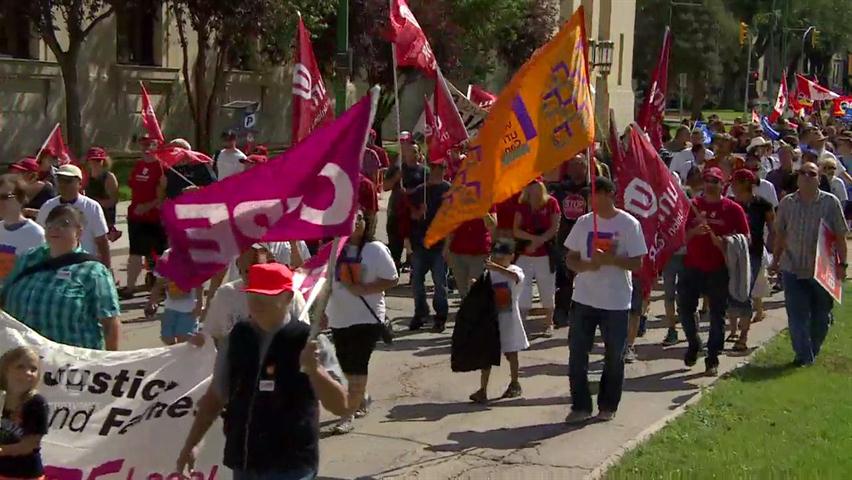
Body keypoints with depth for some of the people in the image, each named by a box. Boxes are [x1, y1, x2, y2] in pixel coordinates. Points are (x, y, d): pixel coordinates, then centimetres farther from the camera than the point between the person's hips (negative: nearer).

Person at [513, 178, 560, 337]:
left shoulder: (551, 203, -2)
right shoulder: (522, 205, 6)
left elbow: (555, 228, -6)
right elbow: (516, 231, -1)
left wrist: (538, 241, -16)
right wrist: (535, 238, -16)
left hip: (545, 254, -2)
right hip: (524, 255, 2)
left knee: (547, 292, 6)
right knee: (522, 294, -4)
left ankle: (549, 324, 21)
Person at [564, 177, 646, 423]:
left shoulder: (629, 224, -6)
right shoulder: (584, 222, 5)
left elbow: (637, 264, -8)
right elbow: (571, 259, 8)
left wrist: (610, 259, -22)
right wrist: (586, 265, -14)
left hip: (616, 301, -3)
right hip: (584, 299, 3)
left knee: (614, 357, 7)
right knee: (577, 353, 2)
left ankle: (607, 406, 21)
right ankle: (580, 406, 12)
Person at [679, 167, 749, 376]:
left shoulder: (733, 209, 0)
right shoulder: (692, 205, 6)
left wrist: (725, 243, -15)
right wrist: (694, 231, -14)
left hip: (719, 269, -2)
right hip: (692, 267, 2)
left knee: (717, 315, 2)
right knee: (684, 308, 4)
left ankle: (712, 358, 11)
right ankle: (694, 344, 29)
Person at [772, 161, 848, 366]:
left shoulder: (830, 202, -5)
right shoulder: (787, 203, 2)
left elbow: (840, 236, -3)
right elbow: (780, 234, 11)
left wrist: (842, 263, -7)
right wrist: (775, 260, 12)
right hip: (793, 269, 1)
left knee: (821, 317, 10)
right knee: (797, 315, -3)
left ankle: (812, 352, 28)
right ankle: (804, 356, 3)